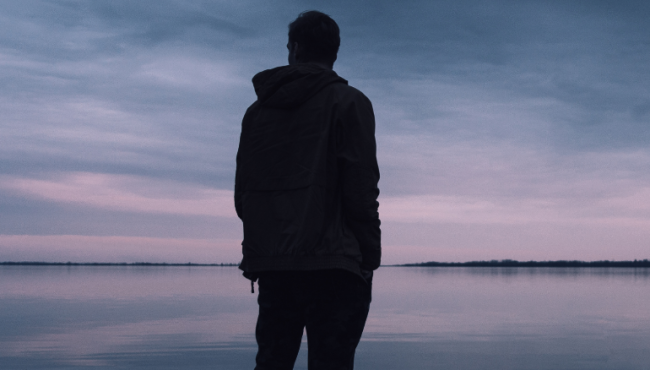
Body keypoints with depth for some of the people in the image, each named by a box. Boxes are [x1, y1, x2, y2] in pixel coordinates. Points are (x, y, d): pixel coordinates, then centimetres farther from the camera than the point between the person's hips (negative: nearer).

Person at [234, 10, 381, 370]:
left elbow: (242, 193, 12)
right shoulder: (348, 102, 0)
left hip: (270, 265, 5)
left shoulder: (257, 110, 15)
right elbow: (361, 189, -8)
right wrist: (369, 258, -3)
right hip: (332, 265, -5)